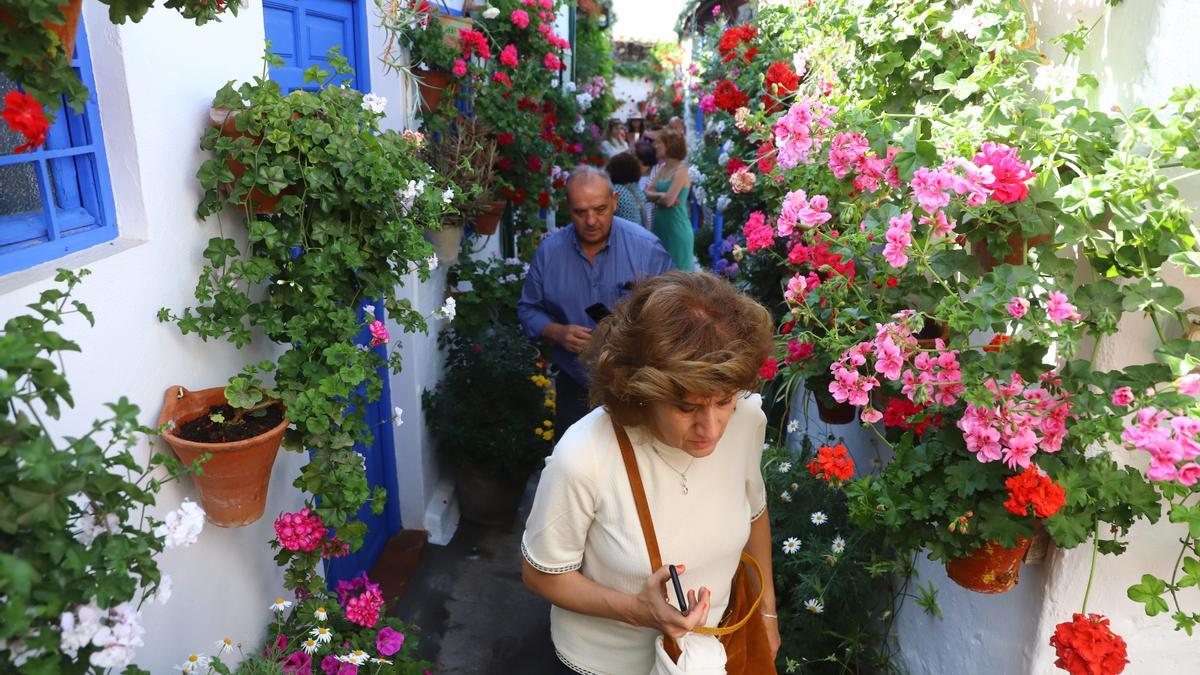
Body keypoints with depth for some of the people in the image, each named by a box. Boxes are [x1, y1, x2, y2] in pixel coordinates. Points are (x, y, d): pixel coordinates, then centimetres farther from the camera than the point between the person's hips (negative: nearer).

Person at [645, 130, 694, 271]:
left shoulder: (681, 170, -14)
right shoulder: (662, 168, 10)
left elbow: (668, 200, -22)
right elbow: (648, 193, 4)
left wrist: (657, 196, -3)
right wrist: (662, 195, -14)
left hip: (677, 228, -8)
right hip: (660, 226, 8)